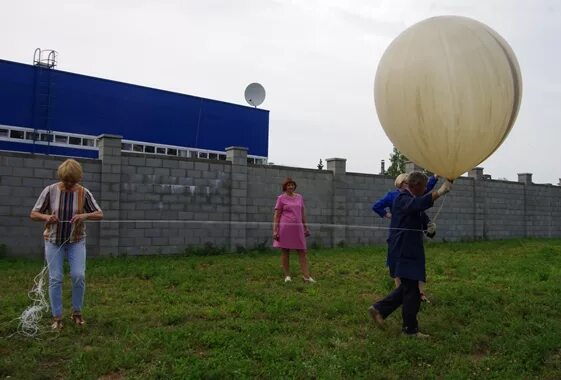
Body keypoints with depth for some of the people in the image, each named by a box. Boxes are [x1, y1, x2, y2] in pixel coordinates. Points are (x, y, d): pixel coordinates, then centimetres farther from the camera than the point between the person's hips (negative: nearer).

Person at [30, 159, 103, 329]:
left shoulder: (83, 193, -9)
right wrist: (46, 217, -26)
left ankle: (77, 312, 11)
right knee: (55, 278, -1)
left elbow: (99, 214, -7)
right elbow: (33, 214, -5)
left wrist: (85, 215, -27)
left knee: (79, 276, -9)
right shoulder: (50, 190, -10)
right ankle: (57, 317, 11)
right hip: (53, 241, 0)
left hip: (76, 241, 0)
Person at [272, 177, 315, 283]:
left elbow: (302, 213, 16)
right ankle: (287, 276, 11)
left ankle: (307, 276, 1)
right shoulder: (281, 198, -1)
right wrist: (275, 230, -11)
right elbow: (276, 215, -3)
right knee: (285, 251, 1)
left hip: (297, 228, 4)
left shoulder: (299, 197, 12)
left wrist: (306, 228, 13)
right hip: (285, 227, -4)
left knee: (303, 251, -1)